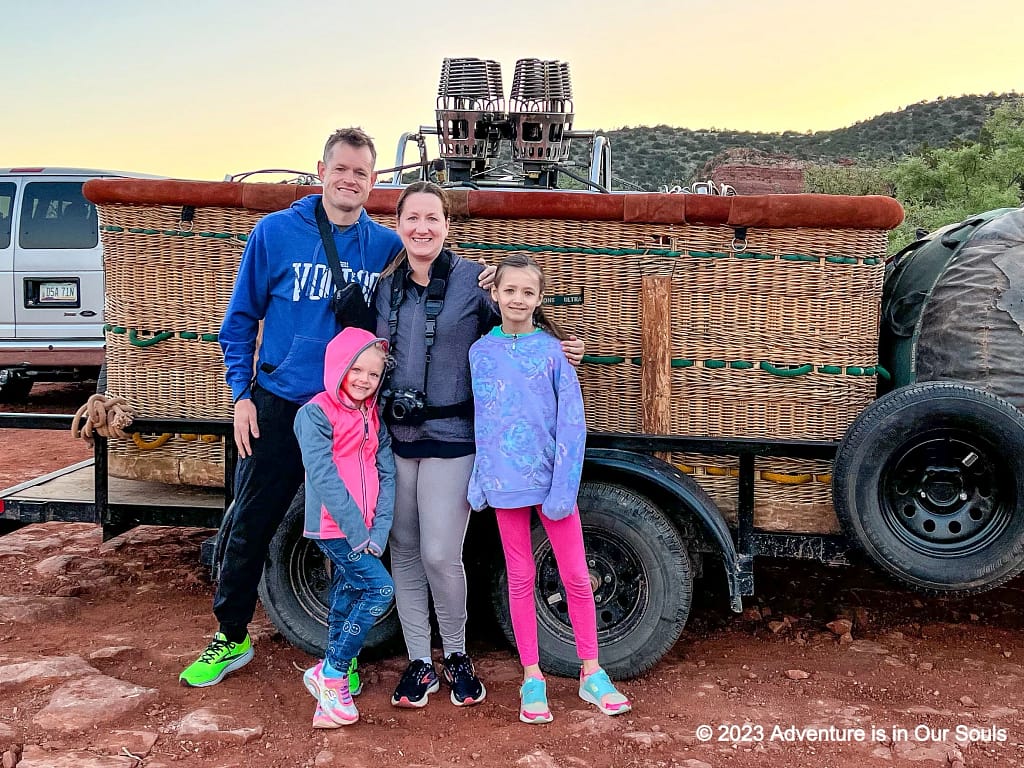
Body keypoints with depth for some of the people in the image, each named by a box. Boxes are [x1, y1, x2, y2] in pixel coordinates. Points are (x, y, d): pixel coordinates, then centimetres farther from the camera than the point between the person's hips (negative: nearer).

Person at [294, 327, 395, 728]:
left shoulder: (373, 417, 12)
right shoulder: (317, 412, -9)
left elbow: (386, 474, 6)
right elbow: (322, 475, -16)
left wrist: (379, 530, -6)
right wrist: (356, 529, -18)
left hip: (363, 530, 7)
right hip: (334, 527, -7)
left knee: (346, 602, 10)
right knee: (379, 589, -15)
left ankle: (330, 701, 21)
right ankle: (329, 673, 0)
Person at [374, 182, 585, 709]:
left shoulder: (473, 280, -5)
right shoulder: (387, 286, 9)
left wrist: (559, 350, -9)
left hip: (450, 437, -4)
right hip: (395, 436, 4)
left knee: (440, 555, -6)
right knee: (403, 551, 8)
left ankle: (456, 655, 20)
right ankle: (419, 662, 23)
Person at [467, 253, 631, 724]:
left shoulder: (551, 349, -4)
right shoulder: (481, 352, 2)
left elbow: (572, 420, -7)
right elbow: (478, 420, 7)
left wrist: (564, 487, -13)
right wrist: (479, 480, 2)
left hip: (551, 476, -1)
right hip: (504, 480, 1)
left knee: (576, 576, 5)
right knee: (520, 579, 10)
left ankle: (591, 673, 20)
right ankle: (532, 678, 20)